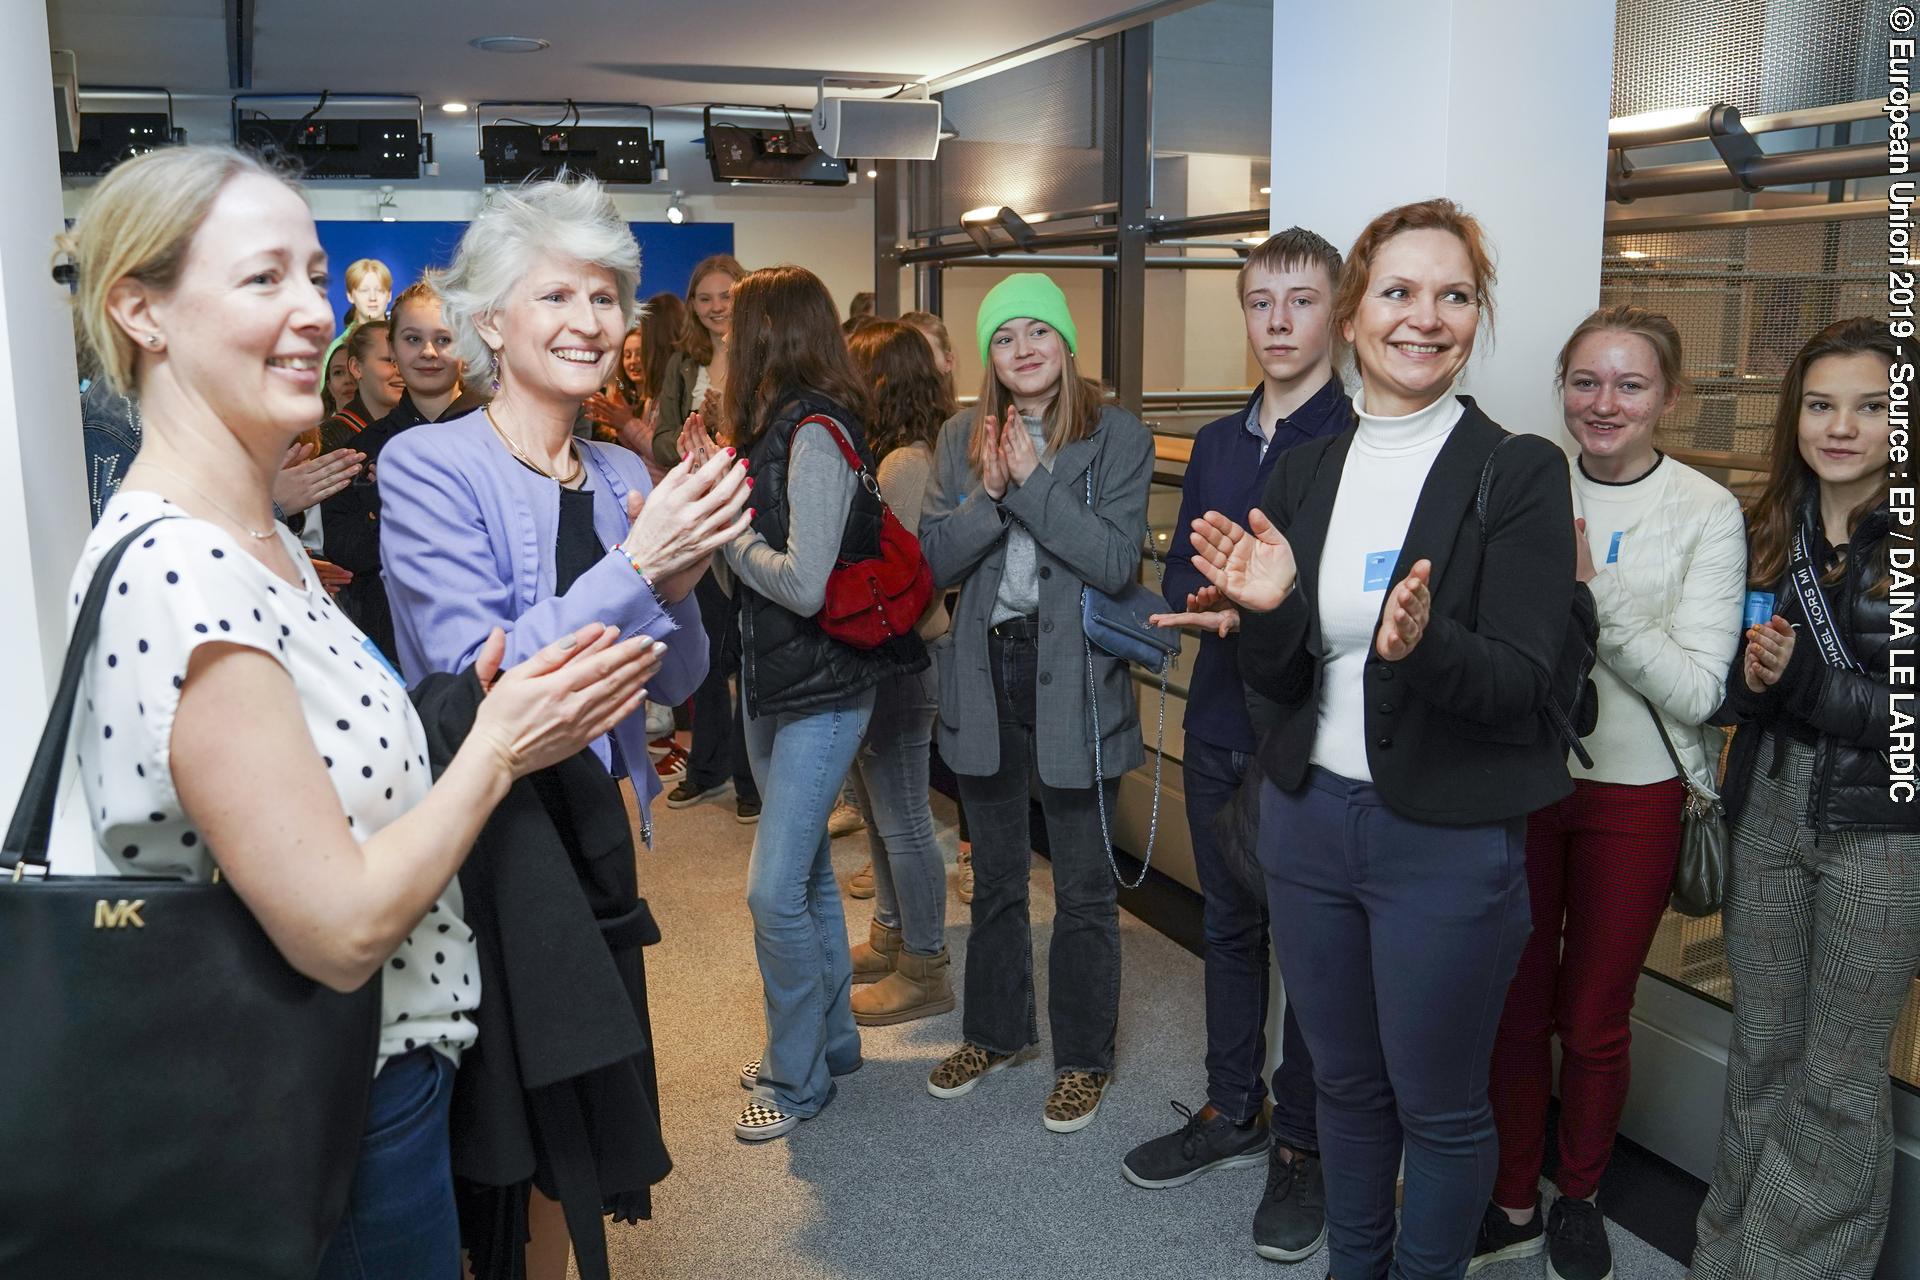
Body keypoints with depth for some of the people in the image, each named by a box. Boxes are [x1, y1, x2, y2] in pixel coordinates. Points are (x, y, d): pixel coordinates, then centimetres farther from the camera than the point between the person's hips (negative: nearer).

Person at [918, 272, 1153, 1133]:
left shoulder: (1117, 437, -6)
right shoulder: (961, 439, 5)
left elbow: (1117, 561, -17)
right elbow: (934, 560, -2)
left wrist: (1033, 482, -20)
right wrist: (987, 495, -18)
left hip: (1075, 682, -4)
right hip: (985, 676, 4)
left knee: (1082, 888, 8)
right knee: (995, 876, 19)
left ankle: (1084, 1056, 26)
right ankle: (995, 1031, 38)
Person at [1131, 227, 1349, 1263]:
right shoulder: (1218, 442, 10)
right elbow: (1179, 576, 9)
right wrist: (1209, 603, -12)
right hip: (1222, 721, 6)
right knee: (1228, 922, 17)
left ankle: (1304, 1143, 26)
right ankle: (1233, 1111, 36)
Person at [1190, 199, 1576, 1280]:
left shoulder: (1521, 472, -10)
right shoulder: (1303, 470, 3)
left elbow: (1524, 682, -15)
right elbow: (1276, 683, 3)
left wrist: (1421, 647, -34)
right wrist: (1269, 610, -18)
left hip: (1450, 842, -4)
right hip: (1309, 817, 5)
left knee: (1439, 1107, 13)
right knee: (1346, 1081, 22)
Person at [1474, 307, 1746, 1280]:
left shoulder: (1708, 514, -8)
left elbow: (1695, 690, -14)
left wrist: (1588, 590, -23)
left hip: (1634, 796, -2)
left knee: (1594, 1020, 13)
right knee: (1514, 1008, 12)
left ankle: (1577, 1202, 36)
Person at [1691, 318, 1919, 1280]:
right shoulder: (1765, 532, 5)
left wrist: (1802, 681, -18)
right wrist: (1748, 679, -12)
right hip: (1770, 812, 4)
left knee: (1838, 1079, 8)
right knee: (1759, 1054, 15)